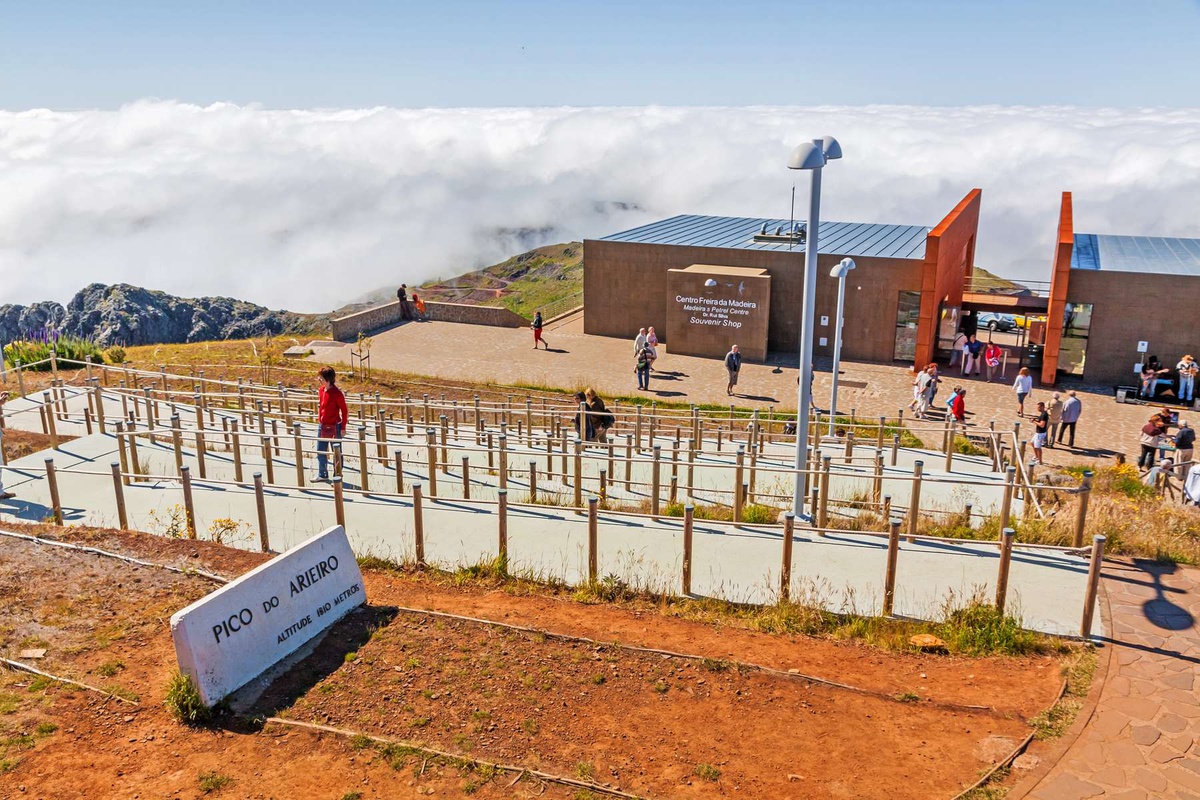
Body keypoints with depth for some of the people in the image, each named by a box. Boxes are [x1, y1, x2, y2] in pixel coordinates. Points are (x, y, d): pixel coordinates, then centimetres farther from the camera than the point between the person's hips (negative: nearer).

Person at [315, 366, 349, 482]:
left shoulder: (337, 393, -18)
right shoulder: (321, 390, 2)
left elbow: (344, 411, -12)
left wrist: (343, 427, -11)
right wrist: (319, 420, 14)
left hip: (334, 427, -7)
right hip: (322, 426, 7)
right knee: (320, 452, 14)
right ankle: (322, 475, 28)